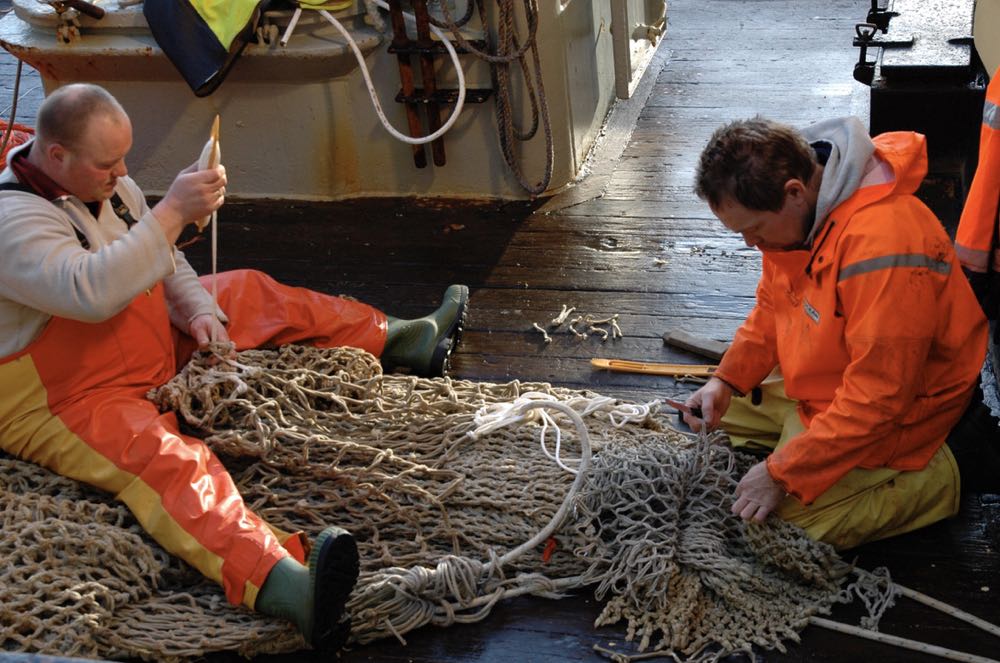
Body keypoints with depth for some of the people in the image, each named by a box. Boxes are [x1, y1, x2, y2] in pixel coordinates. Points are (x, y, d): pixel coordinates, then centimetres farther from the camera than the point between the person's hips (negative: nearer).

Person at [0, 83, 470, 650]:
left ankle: (404, 339, 22)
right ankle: (284, 584, -63)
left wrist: (199, 311, -4)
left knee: (251, 295, 11)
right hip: (62, 404, -10)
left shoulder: (106, 183, 3)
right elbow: (90, 292, -41)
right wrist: (174, 213, -39)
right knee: (169, 460, -37)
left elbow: (164, 262, 15)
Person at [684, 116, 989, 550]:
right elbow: (770, 308, 9)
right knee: (714, 419, 14)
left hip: (895, 412, -9)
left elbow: (876, 399, -33)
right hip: (812, 384, 9)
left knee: (791, 523, -16)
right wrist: (727, 381, -7)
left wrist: (783, 474, -28)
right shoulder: (793, 213, -8)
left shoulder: (883, 245, -36)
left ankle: (928, 479, 3)